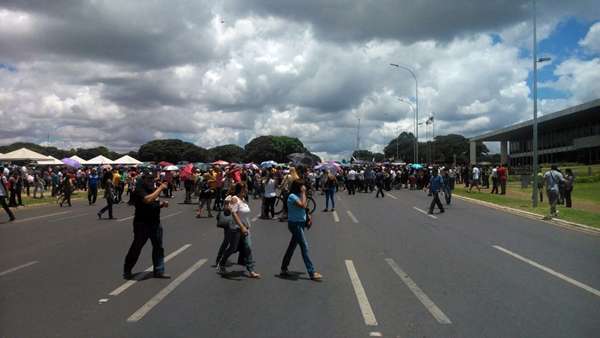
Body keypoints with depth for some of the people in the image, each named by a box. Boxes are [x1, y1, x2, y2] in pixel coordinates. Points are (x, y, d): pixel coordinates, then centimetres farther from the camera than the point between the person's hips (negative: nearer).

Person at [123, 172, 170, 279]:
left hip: (155, 223, 8)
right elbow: (148, 200, -32)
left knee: (158, 247, 7)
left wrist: (162, 204, 3)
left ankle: (158, 271, 15)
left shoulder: (152, 189, 13)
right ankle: (127, 271, 17)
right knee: (136, 248, 2)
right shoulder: (139, 190, -12)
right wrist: (160, 188, -26)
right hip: (142, 223, -7)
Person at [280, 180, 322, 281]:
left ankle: (284, 269, 24)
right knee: (304, 247, -10)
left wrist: (307, 219, 0)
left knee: (292, 247, 15)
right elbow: (303, 205, -28)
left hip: (300, 223, 10)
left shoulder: (298, 196, 12)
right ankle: (312, 273, -8)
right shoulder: (292, 196, -16)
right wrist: (303, 193, -19)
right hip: (295, 224, -10)